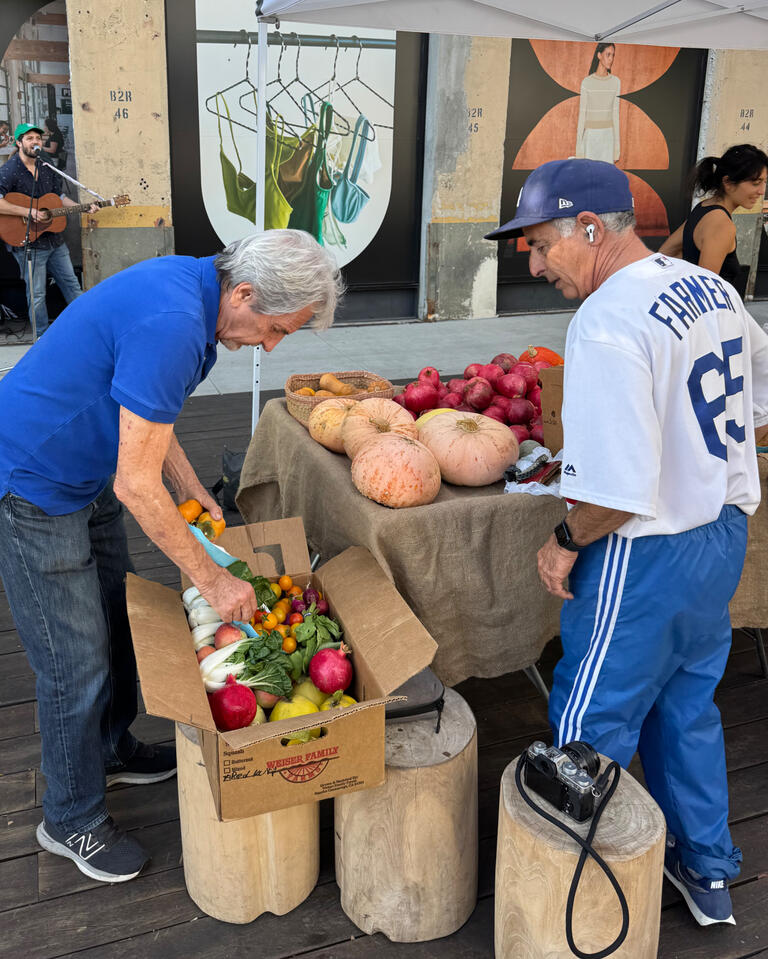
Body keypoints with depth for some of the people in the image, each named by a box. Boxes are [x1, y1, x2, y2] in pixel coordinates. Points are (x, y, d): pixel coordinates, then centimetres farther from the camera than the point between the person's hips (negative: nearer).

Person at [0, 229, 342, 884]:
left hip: (88, 476, 10)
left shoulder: (191, 285, -2)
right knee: (78, 662, 0)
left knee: (115, 619, 21)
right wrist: (210, 579, -21)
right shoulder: (172, 327, -32)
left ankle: (112, 750, 43)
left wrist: (190, 489, 7)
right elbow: (136, 486, -29)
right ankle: (71, 819, 21)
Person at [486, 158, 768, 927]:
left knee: (589, 729, 8)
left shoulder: (608, 325, -24)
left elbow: (615, 491, -28)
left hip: (646, 556, -9)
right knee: (686, 711, 23)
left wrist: (567, 541, -11)